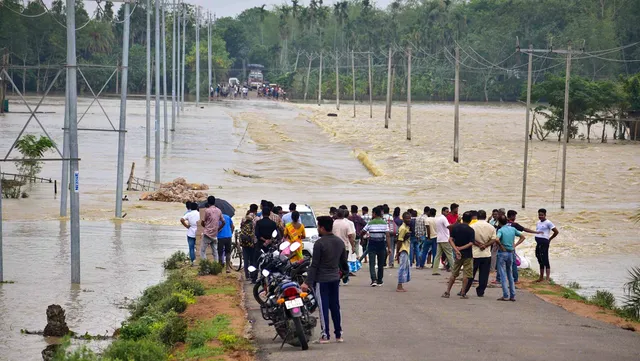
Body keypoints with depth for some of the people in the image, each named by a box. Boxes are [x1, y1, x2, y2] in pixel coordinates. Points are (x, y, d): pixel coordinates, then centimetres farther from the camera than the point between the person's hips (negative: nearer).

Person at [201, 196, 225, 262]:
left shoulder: (207, 210, -10)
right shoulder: (219, 211, 7)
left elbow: (202, 222, -4)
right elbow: (223, 222, 10)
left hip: (207, 234, -6)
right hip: (215, 235, 6)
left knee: (202, 250, 0)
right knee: (215, 251, 12)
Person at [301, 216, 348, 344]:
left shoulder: (319, 243, -16)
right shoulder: (340, 242, 5)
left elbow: (314, 265, -17)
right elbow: (344, 261, 15)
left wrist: (307, 282, -15)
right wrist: (345, 271, 36)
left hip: (321, 280, -6)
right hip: (335, 278, 6)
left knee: (323, 307, -1)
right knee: (335, 306, 12)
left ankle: (325, 335, 0)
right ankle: (339, 334, 15)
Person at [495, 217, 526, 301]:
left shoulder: (500, 230, -12)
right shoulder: (513, 229, 5)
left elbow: (497, 240, -30)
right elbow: (522, 237, 13)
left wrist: (501, 246, -14)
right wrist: (515, 245, 8)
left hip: (503, 253, -6)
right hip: (511, 253, 6)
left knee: (503, 275, -1)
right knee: (510, 274, 14)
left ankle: (506, 296, -5)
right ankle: (513, 296, 13)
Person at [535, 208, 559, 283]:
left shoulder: (548, 223, -7)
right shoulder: (538, 223, 16)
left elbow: (556, 232, -6)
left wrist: (549, 239, 2)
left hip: (544, 243, -8)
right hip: (538, 243, 8)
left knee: (545, 260, -10)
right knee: (540, 260, 13)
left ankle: (548, 278, -11)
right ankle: (541, 277, 21)